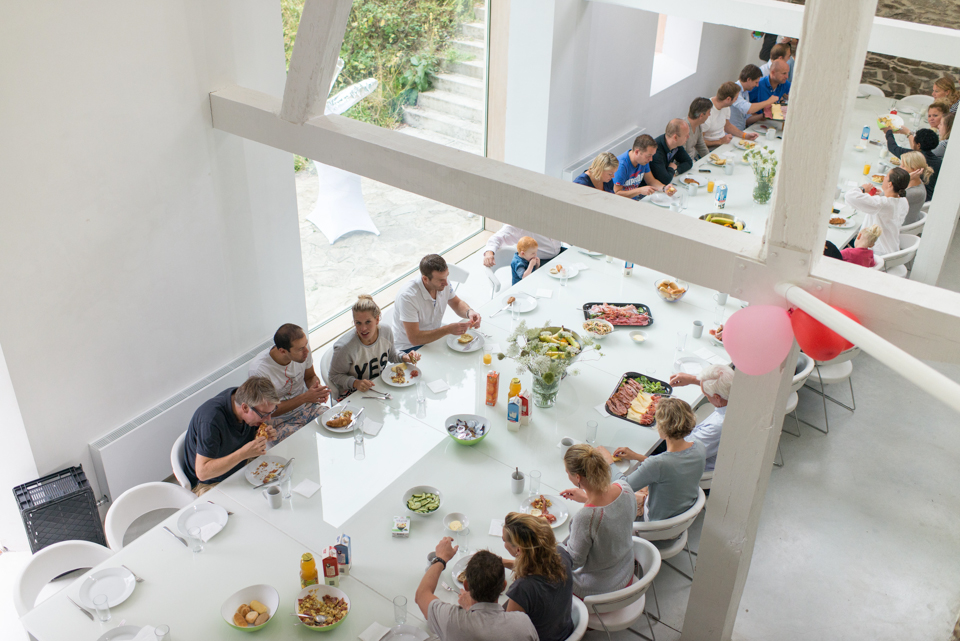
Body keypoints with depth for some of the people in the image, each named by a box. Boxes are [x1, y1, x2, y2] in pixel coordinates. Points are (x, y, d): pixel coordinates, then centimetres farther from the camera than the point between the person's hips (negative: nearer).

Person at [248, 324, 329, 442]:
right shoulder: (258, 370, -28)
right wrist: (305, 397, -27)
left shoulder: (303, 348, -13)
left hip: (306, 406, 5)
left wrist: (317, 388, -17)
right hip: (279, 422, -5)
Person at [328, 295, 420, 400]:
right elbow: (335, 376, -12)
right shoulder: (345, 348, -28)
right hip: (352, 394, -5)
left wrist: (404, 357, -6)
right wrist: (355, 383, -28)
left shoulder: (386, 331, -10)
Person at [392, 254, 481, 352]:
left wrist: (469, 312, -14)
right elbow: (414, 338, -30)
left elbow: (457, 303, 9)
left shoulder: (443, 282, -11)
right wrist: (448, 329, -35)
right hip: (410, 347, -7)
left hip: (435, 335, 7)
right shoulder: (407, 296, -31)